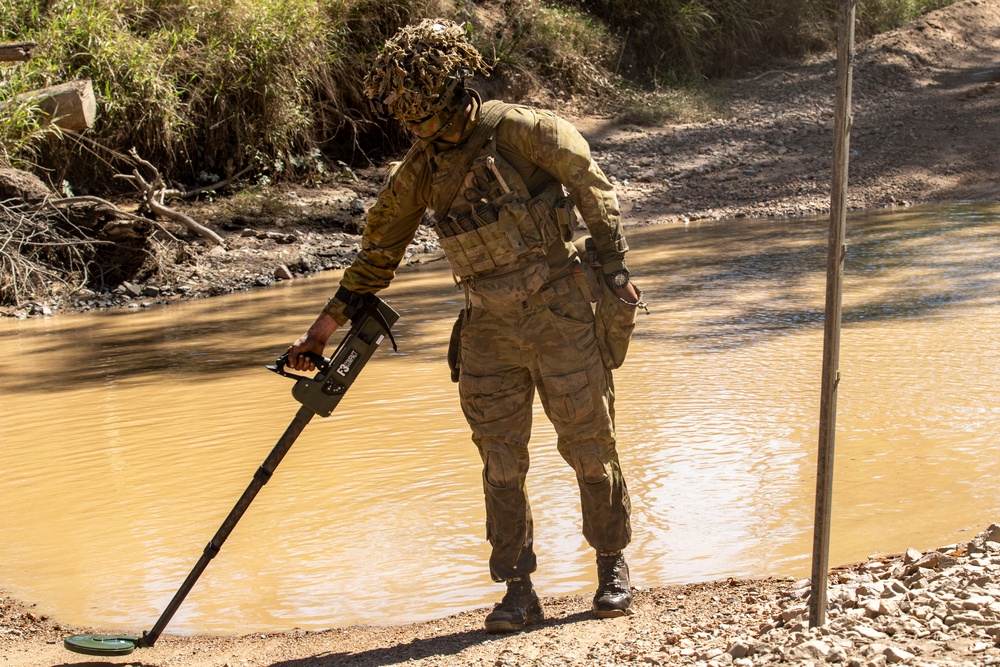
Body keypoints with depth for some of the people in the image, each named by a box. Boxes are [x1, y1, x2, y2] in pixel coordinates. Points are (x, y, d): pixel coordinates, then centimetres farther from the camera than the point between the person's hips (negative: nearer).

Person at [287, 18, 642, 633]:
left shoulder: (519, 130, -12)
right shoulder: (421, 170, 5)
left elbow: (594, 189, -4)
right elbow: (379, 252, 12)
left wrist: (615, 268, -7)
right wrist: (324, 328, 12)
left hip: (560, 314, -4)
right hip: (490, 330, 5)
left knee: (590, 445, 6)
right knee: (501, 462, 4)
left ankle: (613, 568, 24)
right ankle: (519, 590, 15)